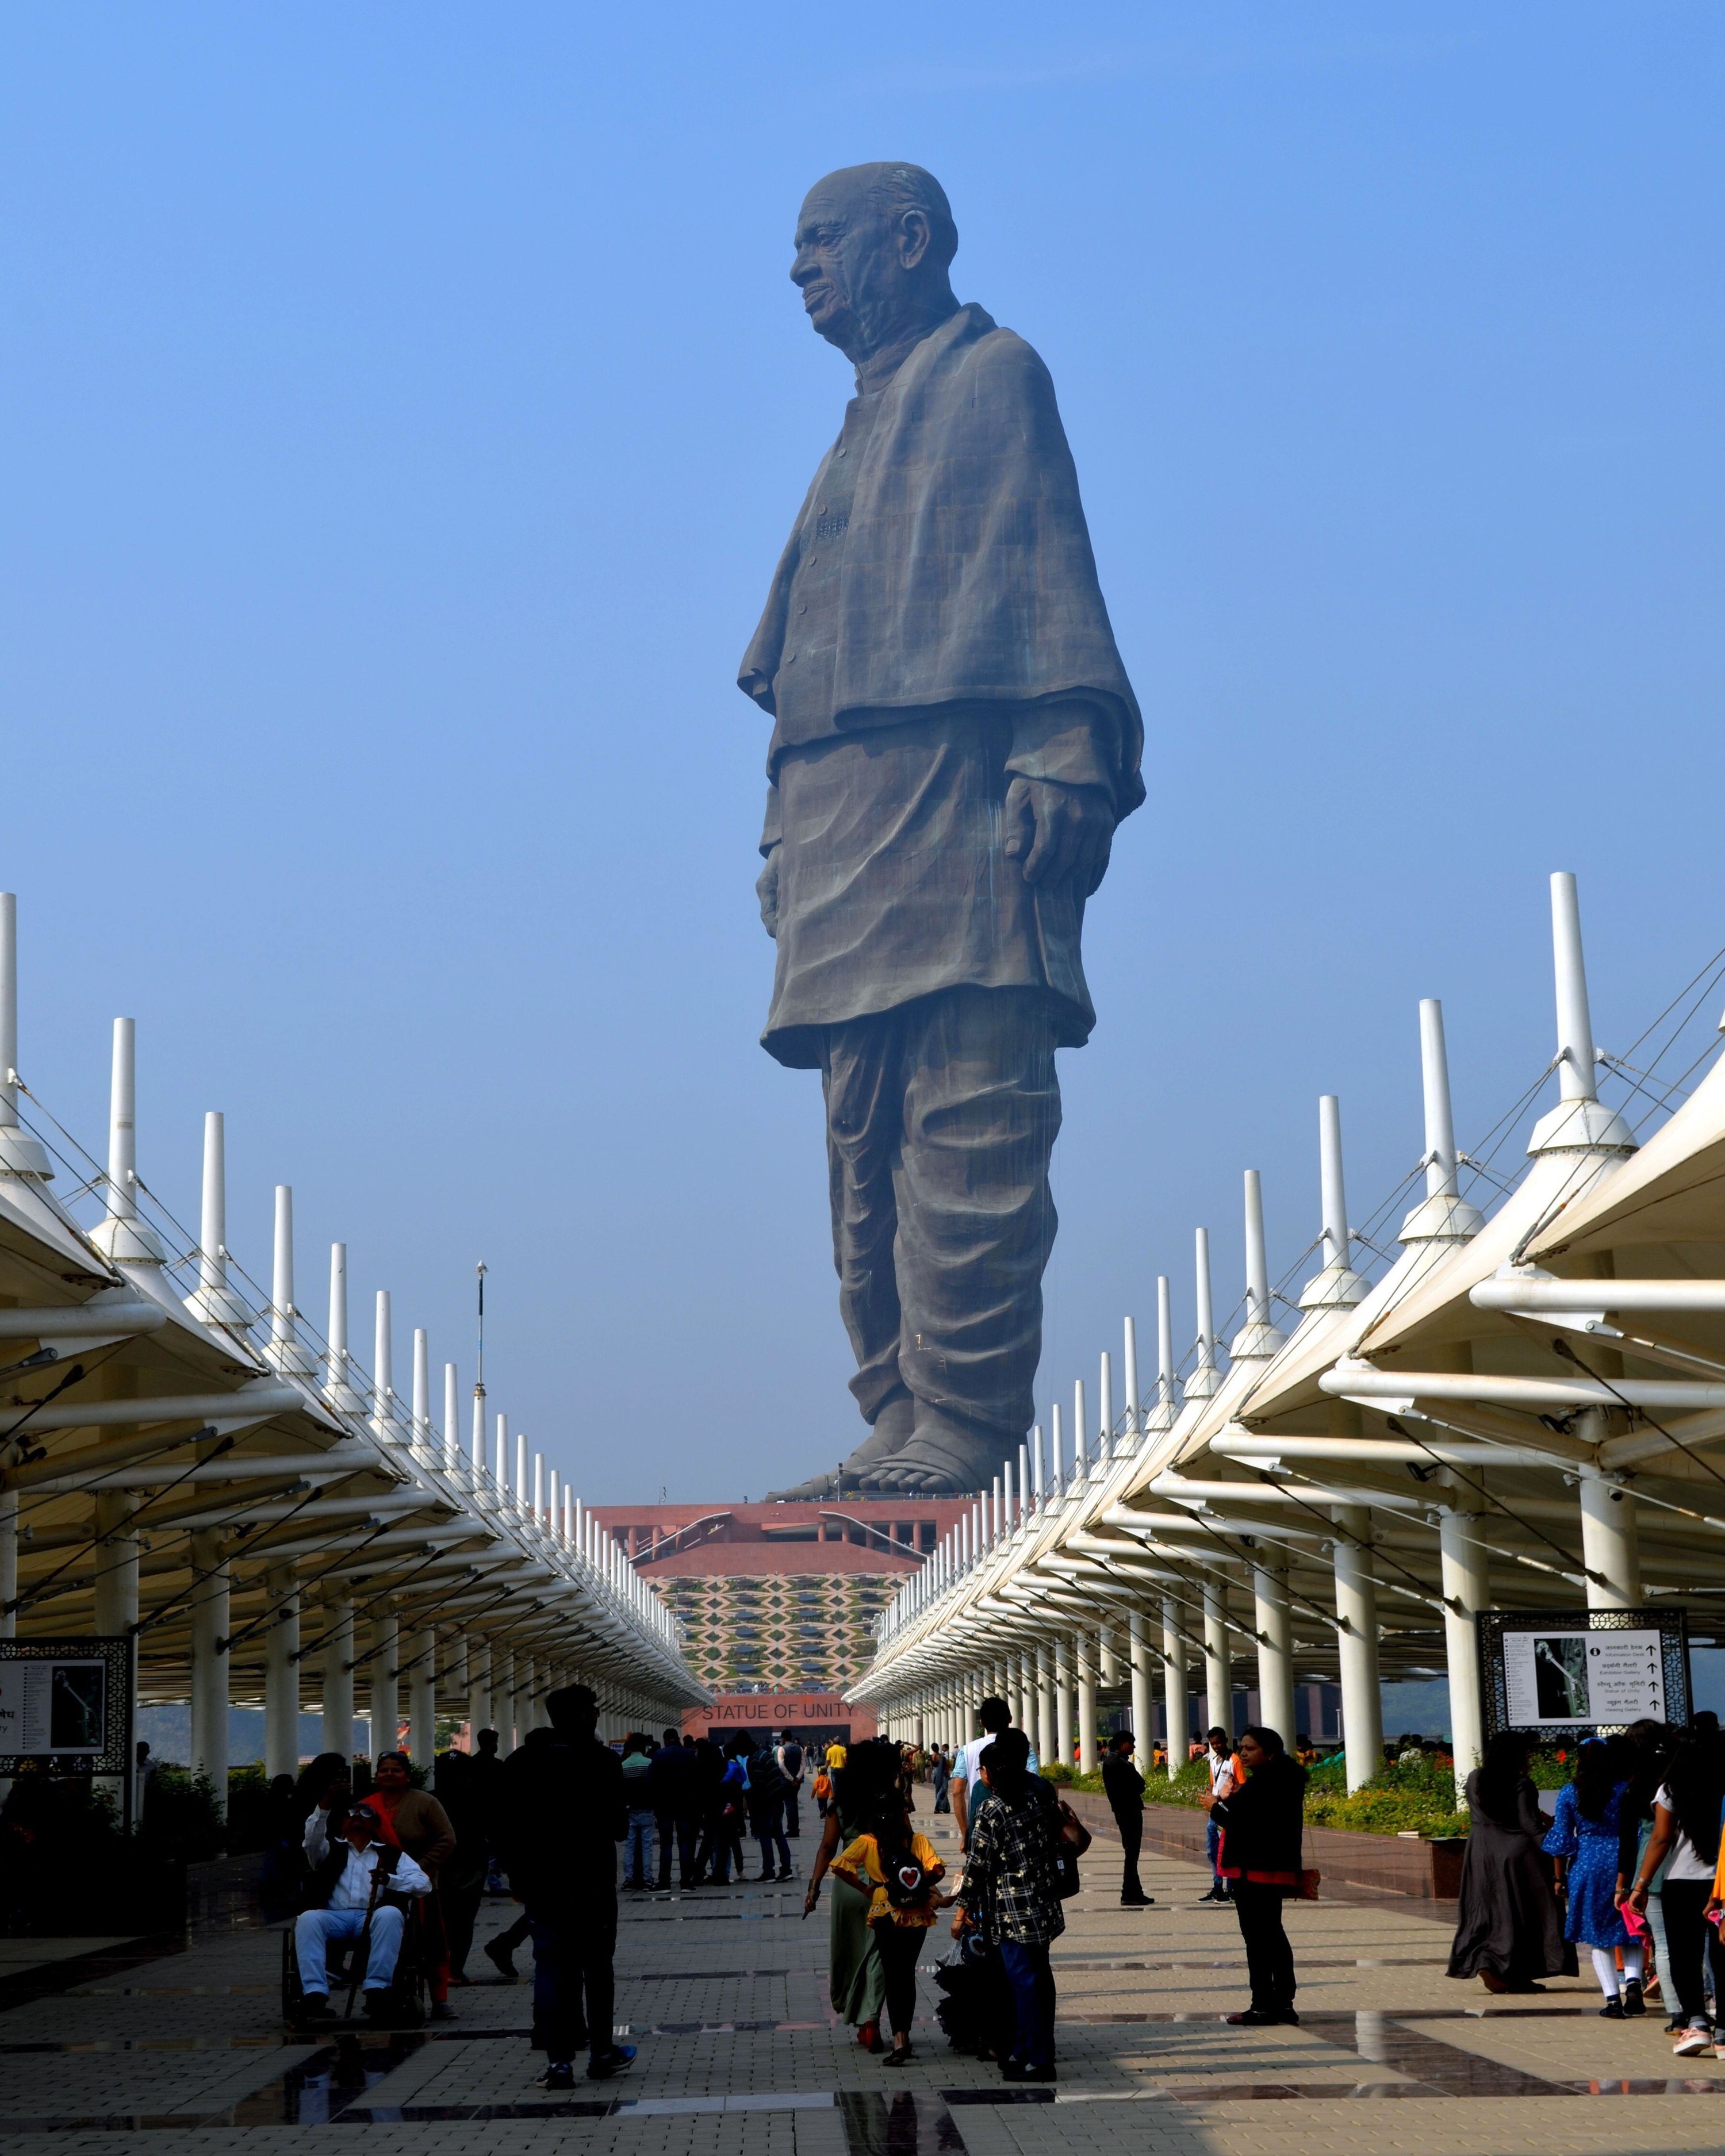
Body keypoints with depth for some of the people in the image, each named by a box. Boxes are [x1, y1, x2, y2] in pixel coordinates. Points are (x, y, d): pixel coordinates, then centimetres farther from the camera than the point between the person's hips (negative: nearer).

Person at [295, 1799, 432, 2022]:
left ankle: (377, 1990, -39)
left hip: (373, 1918, 0)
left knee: (390, 1914, -34)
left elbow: (424, 1884, 8)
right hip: (334, 1916, 0)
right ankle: (314, 1994, -43)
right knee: (308, 1919, -32)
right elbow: (312, 1841, 1)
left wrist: (389, 1880, -10)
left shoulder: (392, 1854, 23)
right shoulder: (331, 1850, 26)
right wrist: (324, 1807, -15)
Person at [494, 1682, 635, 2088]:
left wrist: (519, 1875, 13)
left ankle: (558, 2061, -3)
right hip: (591, 1882, -3)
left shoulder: (520, 1763, 3)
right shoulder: (602, 1761, -11)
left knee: (551, 1967, 3)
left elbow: (505, 1825, 5)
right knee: (597, 1966, 11)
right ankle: (601, 2053, 17)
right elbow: (617, 1825, -12)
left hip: (540, 1883, 3)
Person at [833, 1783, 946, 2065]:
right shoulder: (918, 1840, -2)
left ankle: (899, 2040, -13)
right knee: (908, 1973, 17)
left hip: (888, 1916, -2)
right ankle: (905, 2034, 25)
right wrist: (923, 1885, 7)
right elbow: (937, 1870, -12)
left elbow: (839, 1866, -13)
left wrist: (865, 1888, -2)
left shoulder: (867, 1842, -4)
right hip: (917, 1916, 2)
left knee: (893, 1977, 0)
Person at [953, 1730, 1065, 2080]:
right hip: (1045, 1902, 8)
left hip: (1013, 1909, -8)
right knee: (1039, 1976, 15)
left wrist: (962, 1911, -4)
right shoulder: (1042, 1793, 3)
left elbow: (978, 1866, -13)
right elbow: (1056, 1837, 14)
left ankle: (1036, 2059, 0)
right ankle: (1027, 2048, 26)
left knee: (1024, 1981, -2)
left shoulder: (991, 1811, -17)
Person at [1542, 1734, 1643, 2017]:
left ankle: (1613, 1999, 1)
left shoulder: (1569, 1793, -2)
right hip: (1623, 1864, 0)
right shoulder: (1627, 1791, -2)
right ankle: (1633, 1981, -12)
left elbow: (1562, 1839, 1)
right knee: (1630, 1931, 12)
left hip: (1587, 1866, 0)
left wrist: (1560, 1878, 11)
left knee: (1598, 1936, 8)